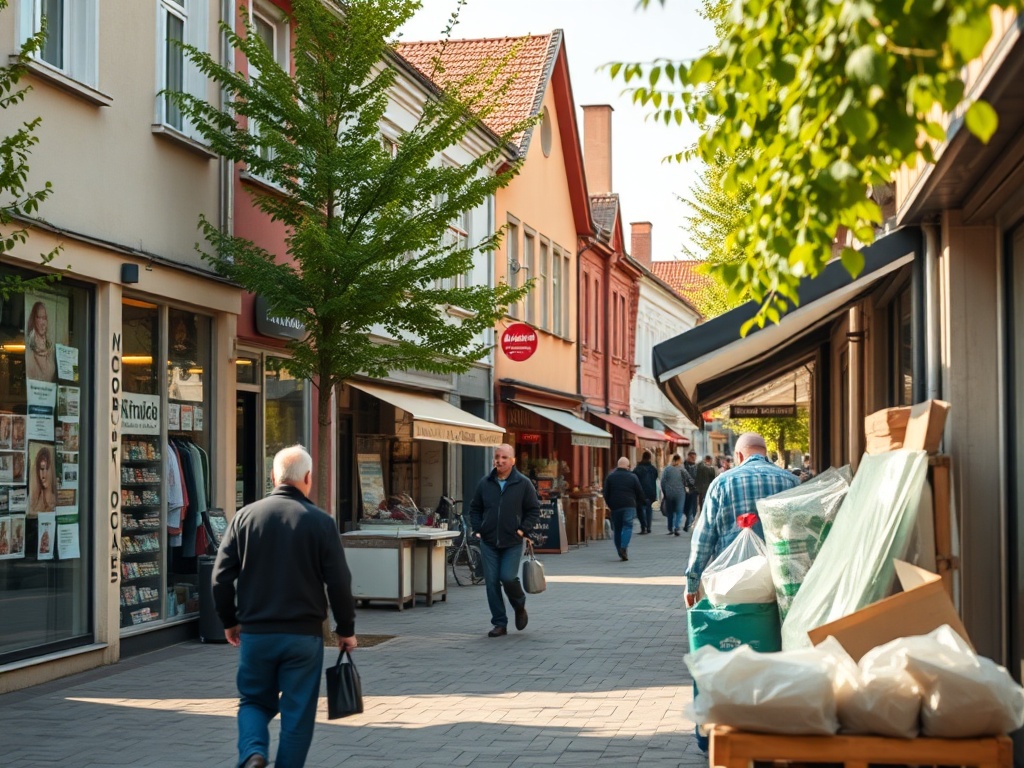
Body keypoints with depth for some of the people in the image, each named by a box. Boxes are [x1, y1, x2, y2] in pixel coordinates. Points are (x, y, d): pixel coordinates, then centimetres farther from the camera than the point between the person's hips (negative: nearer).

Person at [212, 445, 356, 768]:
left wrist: (229, 622, 15)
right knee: (298, 712, 9)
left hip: (255, 633, 2)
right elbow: (339, 583, -5)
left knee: (254, 701, 16)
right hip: (304, 634, -2)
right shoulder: (320, 522, -6)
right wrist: (346, 630, 8)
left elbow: (221, 577, 1)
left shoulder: (245, 517, 0)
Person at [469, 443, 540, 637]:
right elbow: (474, 508, 16)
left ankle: (520, 606, 19)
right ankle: (499, 623, 9)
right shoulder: (485, 483, 6)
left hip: (512, 543, -3)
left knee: (508, 578, -14)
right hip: (488, 542, 3)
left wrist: (523, 530, -7)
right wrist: (477, 530, 4)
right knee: (491, 582, 0)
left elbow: (534, 510, 4)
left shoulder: (523, 484, -1)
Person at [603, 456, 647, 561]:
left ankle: (620, 552, 8)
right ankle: (624, 547, -23)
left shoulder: (610, 477, 4)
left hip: (615, 506, 2)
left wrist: (609, 504, 16)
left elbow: (606, 493, 4)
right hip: (629, 505, -2)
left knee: (617, 529, 9)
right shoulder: (633, 477, 1)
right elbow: (640, 493, 5)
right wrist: (644, 503, 21)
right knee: (628, 526, -2)